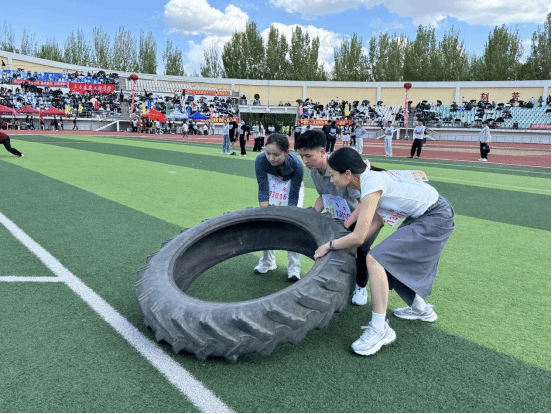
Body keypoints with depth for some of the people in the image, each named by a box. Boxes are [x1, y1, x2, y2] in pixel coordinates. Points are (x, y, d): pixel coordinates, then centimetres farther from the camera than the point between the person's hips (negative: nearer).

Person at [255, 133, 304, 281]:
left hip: (292, 186, -2)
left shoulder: (296, 165, -38)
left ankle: (294, 268, 2)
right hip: (272, 184, 2)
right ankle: (267, 262, 16)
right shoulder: (261, 160, -34)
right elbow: (263, 191, -26)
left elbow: (293, 197, -29)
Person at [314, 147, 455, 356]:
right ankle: (420, 308, 40)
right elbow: (374, 224, 8)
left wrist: (328, 245, -11)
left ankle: (380, 329, -11)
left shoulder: (371, 184, -23)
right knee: (395, 261, 21)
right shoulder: (368, 177, 5)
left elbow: (358, 237, -25)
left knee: (375, 260, -18)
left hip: (436, 219, -10)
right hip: (423, 215, 10)